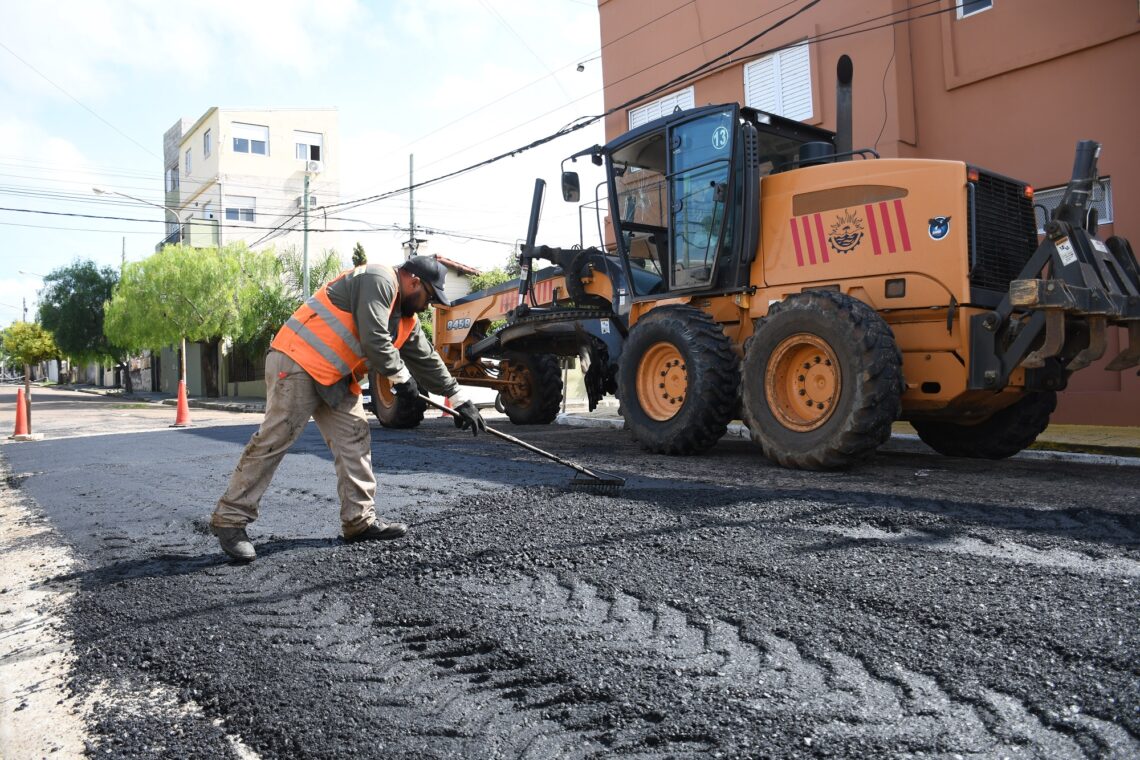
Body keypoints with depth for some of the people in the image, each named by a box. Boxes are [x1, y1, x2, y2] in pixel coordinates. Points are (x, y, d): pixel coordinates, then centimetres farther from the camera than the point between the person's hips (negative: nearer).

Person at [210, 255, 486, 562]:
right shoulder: (378, 280, -14)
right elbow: (373, 340, -23)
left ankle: (360, 521, 8)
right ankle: (230, 519, -2)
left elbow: (427, 361, 21)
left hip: (334, 378, 10)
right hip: (297, 363, -10)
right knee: (274, 439, -10)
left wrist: (460, 400, 22)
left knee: (354, 439, 4)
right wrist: (401, 377, -10)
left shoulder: (406, 319, 16)